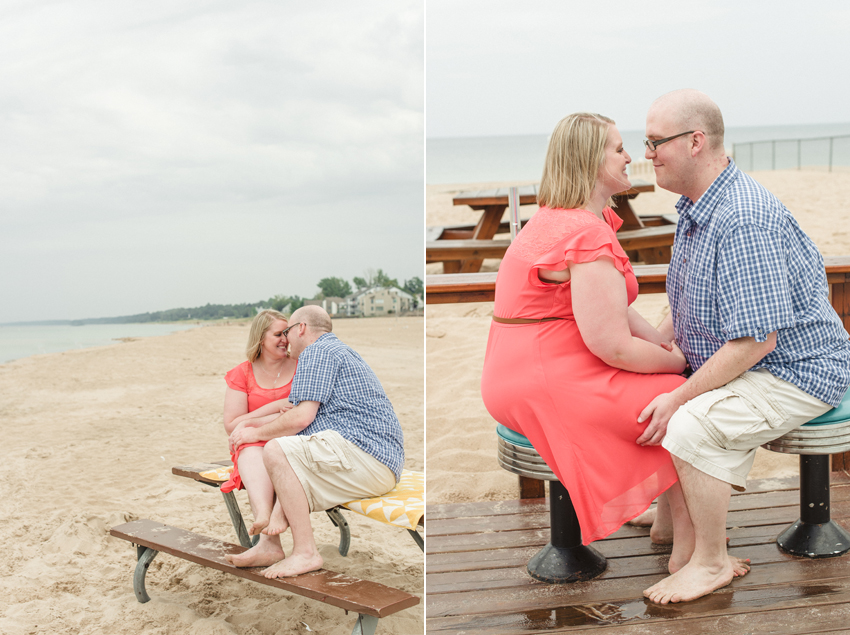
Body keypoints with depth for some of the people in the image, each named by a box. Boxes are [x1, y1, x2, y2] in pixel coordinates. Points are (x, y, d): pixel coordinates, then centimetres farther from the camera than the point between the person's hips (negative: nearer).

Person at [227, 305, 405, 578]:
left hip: (366, 454, -11)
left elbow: (301, 417, -11)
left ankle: (305, 552, -19)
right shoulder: (339, 350, 30)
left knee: (277, 451, -20)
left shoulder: (317, 352, -2)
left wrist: (257, 432, 2)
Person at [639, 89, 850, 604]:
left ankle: (711, 563, -8)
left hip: (796, 372, -10)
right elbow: (687, 310, 17)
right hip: (738, 365, 10)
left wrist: (678, 398, -26)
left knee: (692, 427, -28)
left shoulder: (744, 222, -28)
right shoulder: (697, 208, 6)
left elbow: (756, 340, -30)